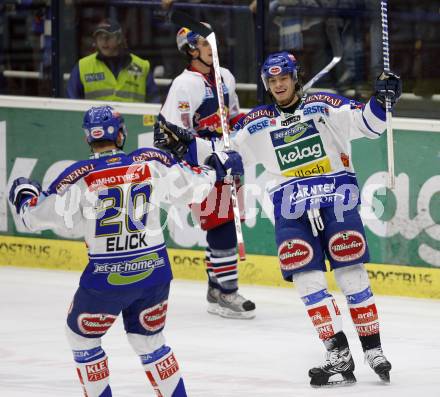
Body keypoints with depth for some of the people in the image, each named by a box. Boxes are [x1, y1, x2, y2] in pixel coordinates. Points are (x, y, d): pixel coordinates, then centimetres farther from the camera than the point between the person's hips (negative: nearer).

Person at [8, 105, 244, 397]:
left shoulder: (80, 177, -12)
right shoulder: (152, 162, -4)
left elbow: (36, 217, -7)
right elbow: (192, 184, 9)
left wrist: (24, 193, 14)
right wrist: (219, 167, 30)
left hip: (106, 278, -3)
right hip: (154, 271, 3)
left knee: (82, 338, 19)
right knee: (149, 341, 21)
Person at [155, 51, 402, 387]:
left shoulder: (323, 106, 2)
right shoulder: (256, 124, 11)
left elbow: (366, 124, -3)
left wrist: (382, 100, -21)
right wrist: (184, 146, 5)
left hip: (336, 198, -3)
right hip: (291, 210, 3)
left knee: (352, 276, -5)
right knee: (308, 281, -7)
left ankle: (373, 350, 3)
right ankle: (339, 356, -6)